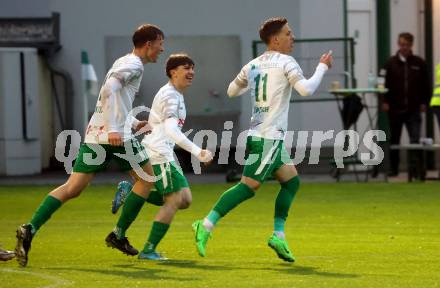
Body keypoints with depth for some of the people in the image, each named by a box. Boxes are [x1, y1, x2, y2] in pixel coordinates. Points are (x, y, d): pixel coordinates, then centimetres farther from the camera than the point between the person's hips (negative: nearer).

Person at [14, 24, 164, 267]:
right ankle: (118, 235, 10)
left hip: (95, 133, 8)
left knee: (72, 188, 1)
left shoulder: (123, 63, 25)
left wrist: (134, 124, 30)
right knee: (146, 176, 11)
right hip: (116, 135, -8)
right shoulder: (134, 65, -5)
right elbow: (110, 89, -21)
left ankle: (30, 229, -14)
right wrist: (113, 129, -26)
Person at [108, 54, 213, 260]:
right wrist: (197, 152, -36)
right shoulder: (171, 96, -14)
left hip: (164, 154, 10)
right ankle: (148, 250, -7)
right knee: (174, 200, -10)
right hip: (159, 155, -10)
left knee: (185, 199, 5)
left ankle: (131, 194, 8)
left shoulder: (175, 94, 19)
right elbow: (171, 130, -28)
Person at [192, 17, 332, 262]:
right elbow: (306, 89, -23)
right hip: (269, 137, -9)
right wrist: (323, 67, -9)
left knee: (291, 181, 12)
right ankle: (206, 226, -11)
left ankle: (278, 235, 6)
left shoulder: (253, 65, 12)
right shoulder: (285, 62, -10)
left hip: (259, 133, 9)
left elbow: (232, 91, 22)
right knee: (249, 186, -9)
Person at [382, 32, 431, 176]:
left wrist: (424, 102, -1)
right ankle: (393, 168, 18)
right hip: (395, 109, 1)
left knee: (415, 140, -5)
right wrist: (385, 101, -9)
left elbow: (426, 85, 6)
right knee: (394, 140, 9)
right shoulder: (391, 63, 2)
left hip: (413, 109, -1)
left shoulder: (419, 63, 3)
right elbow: (385, 84, 0)